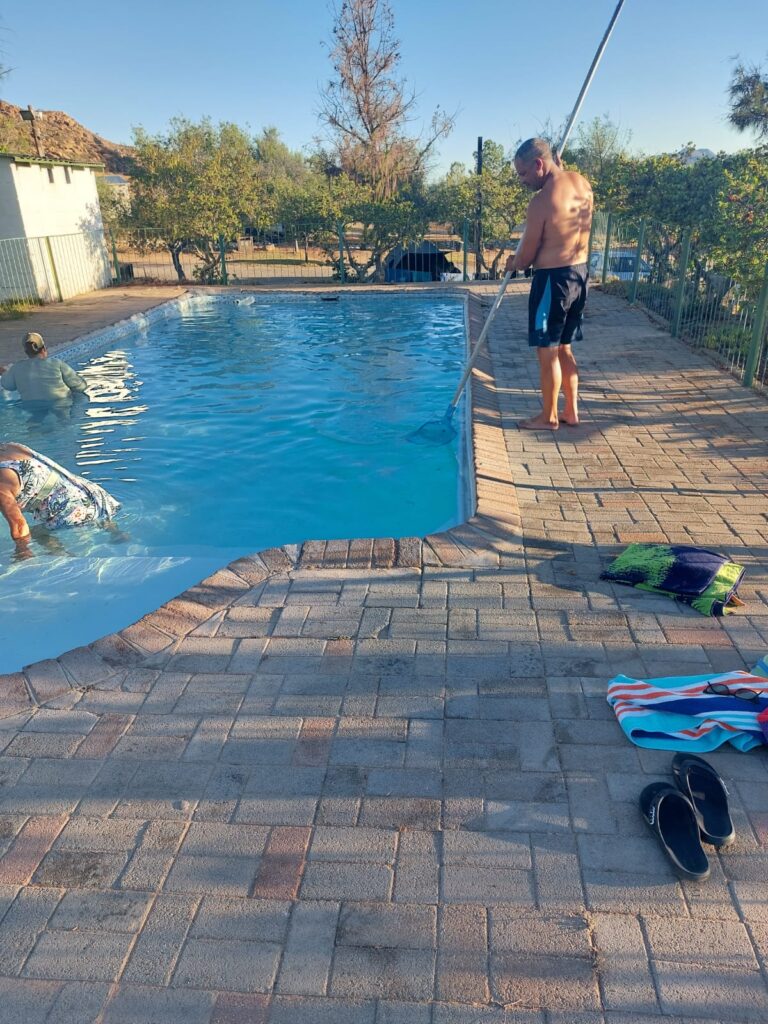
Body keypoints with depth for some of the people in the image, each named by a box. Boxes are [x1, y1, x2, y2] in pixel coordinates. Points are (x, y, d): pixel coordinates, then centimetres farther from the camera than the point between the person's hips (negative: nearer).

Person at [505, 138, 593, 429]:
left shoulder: (540, 202, -19)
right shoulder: (582, 183, 4)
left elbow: (526, 257, -10)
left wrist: (512, 264, 11)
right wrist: (559, 170, 20)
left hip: (552, 279, -8)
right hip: (579, 273, 8)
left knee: (547, 351, 3)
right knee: (564, 348, 17)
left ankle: (548, 417, 13)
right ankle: (571, 411, 24)